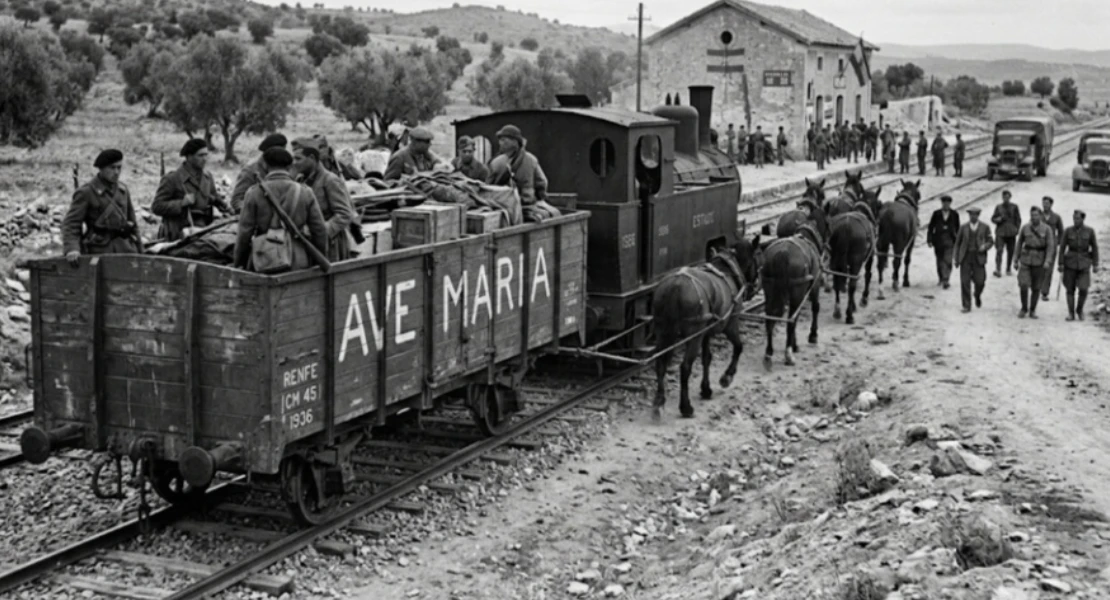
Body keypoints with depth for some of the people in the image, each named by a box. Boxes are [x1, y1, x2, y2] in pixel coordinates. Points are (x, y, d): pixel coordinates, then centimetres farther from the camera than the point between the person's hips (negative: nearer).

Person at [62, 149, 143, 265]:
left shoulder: (123, 190, 14)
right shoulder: (86, 192, -2)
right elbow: (71, 223, -7)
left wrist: (140, 252, 18)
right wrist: (71, 249, -24)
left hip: (125, 249, 5)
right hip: (100, 251, -4)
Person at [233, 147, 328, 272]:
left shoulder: (254, 193, -3)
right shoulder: (305, 192, 1)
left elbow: (244, 233, -2)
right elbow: (320, 231, 3)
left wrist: (238, 263, 10)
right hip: (297, 264, 1)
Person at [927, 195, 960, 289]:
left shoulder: (954, 214, 1)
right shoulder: (936, 213, 1)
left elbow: (957, 228, 9)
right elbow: (931, 227, 3)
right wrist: (929, 240, -1)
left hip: (949, 240, -2)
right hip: (938, 240, 2)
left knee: (948, 260, -12)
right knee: (940, 260, 12)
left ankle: (945, 280, -13)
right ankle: (941, 278, 28)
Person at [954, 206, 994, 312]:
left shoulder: (985, 227, 5)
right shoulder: (964, 227, 8)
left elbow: (990, 241, 9)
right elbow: (958, 243, 10)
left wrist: (985, 246, -14)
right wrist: (956, 259, 6)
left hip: (979, 258, -1)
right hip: (965, 257, 1)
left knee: (980, 281, -5)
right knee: (965, 282, -3)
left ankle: (977, 295, 30)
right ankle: (966, 306, 5)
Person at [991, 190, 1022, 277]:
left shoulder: (1014, 207, 4)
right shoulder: (998, 207, 6)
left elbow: (1018, 219, 7)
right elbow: (993, 218, 11)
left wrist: (1017, 229, -4)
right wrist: (997, 219, -11)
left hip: (1011, 233, 1)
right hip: (1000, 232, -1)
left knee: (1010, 251, 6)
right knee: (999, 250, -14)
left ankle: (1008, 269, 20)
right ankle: (998, 269, -19)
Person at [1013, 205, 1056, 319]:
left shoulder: (1047, 229, -6)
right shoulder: (1025, 227, 1)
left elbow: (1050, 246, -10)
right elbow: (1019, 243, 9)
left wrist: (1048, 261, -23)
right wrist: (1016, 260, 10)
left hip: (1039, 261, -1)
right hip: (1025, 260, 1)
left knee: (1036, 287, 6)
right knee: (1023, 285, -12)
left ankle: (1032, 310, 22)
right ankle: (1024, 308, 8)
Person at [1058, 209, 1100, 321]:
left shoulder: (1090, 231, -5)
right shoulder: (1068, 231, -5)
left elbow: (1094, 248, 2)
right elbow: (1062, 248, -1)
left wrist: (1095, 265, 0)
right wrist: (1061, 265, -5)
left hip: (1084, 263, -1)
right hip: (1070, 262, 1)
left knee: (1083, 289, -10)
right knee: (1070, 289, 2)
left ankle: (1079, 309, 15)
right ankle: (1071, 314, 12)